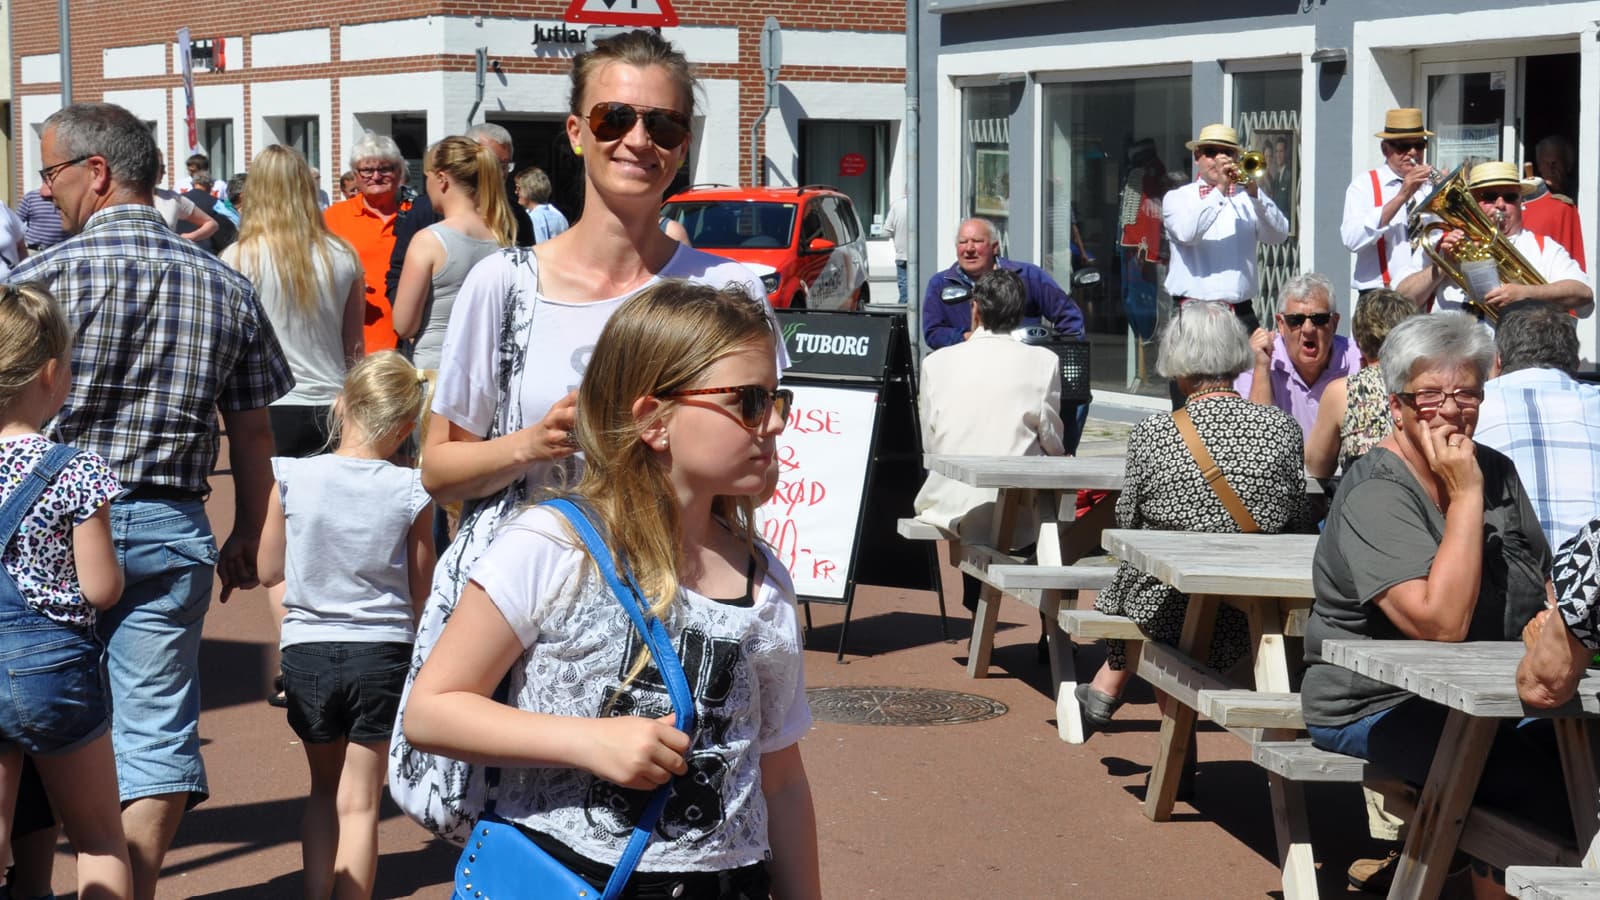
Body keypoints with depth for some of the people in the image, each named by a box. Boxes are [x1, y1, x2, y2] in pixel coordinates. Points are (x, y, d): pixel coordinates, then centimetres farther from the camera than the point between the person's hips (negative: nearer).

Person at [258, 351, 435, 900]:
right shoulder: (411, 492, -11)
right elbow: (422, 591, -1)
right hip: (382, 653, -1)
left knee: (324, 789, 22)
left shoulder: (291, 478, -9)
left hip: (306, 652, 1)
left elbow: (268, 571, 1)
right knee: (359, 802, 7)